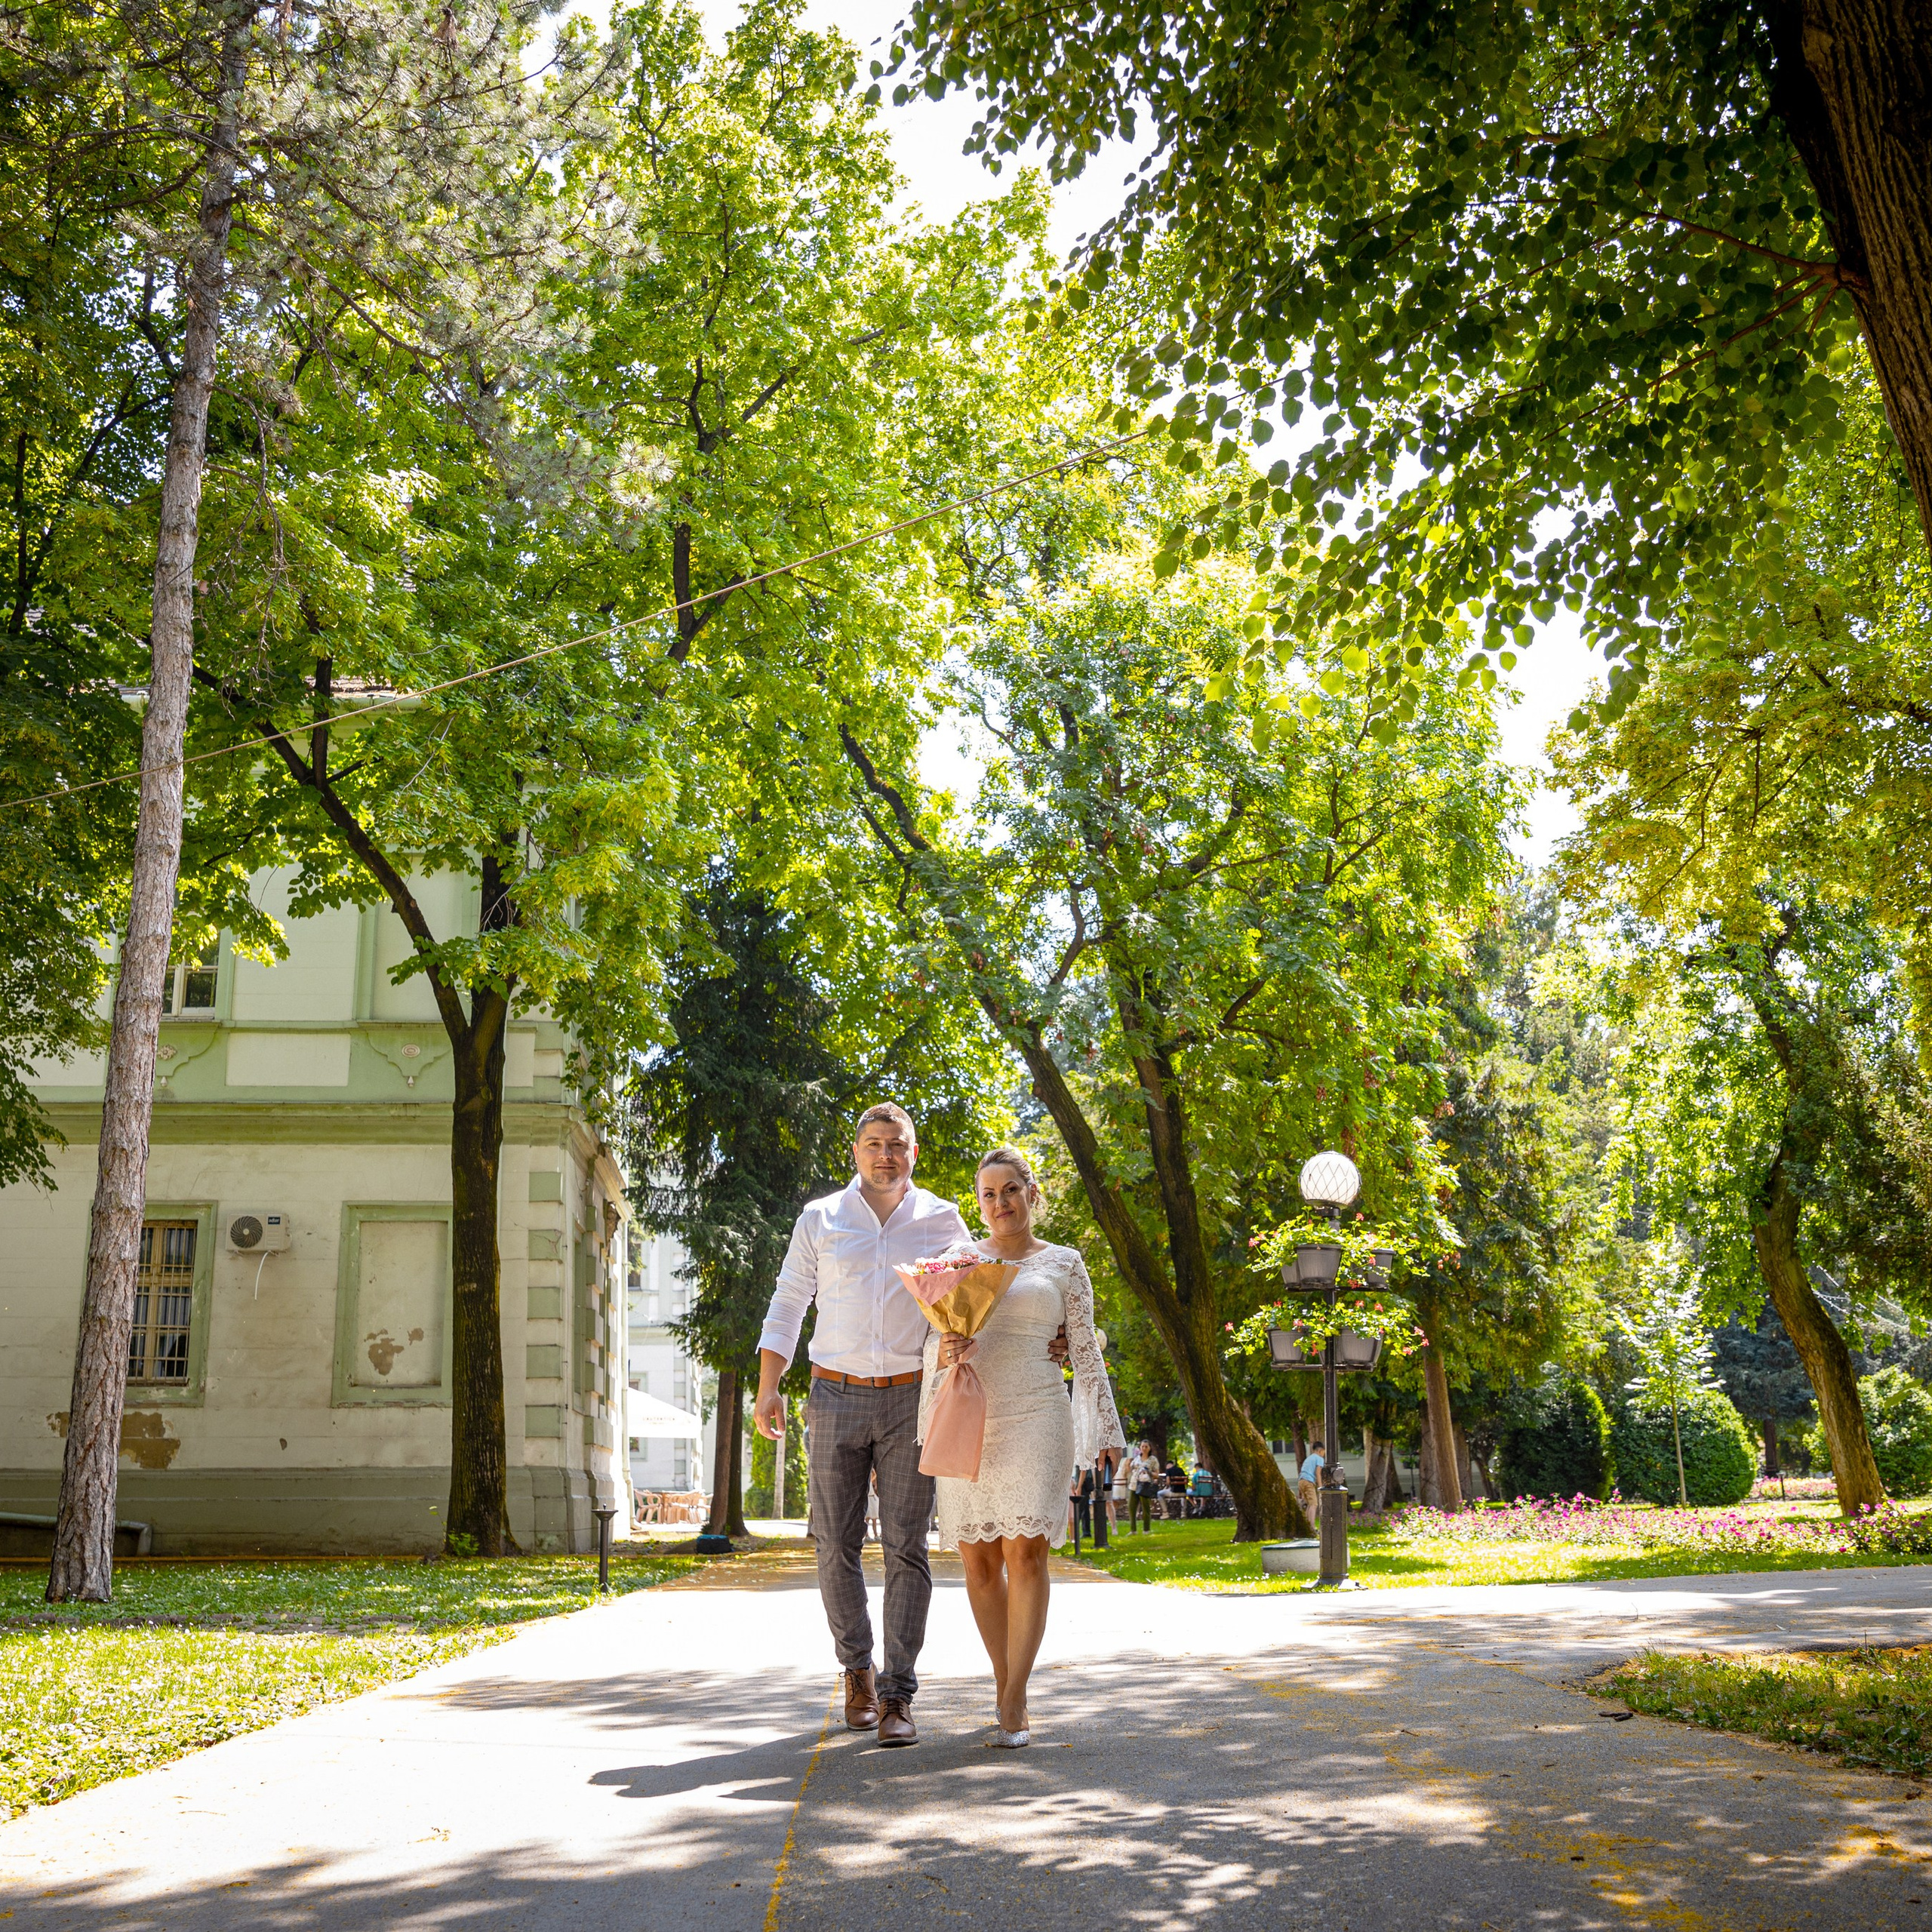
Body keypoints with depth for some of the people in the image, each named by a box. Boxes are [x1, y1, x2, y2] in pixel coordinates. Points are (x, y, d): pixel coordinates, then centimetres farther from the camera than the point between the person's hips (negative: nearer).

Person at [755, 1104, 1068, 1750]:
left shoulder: (942, 1223, 5)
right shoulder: (821, 1220, 5)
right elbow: (788, 1305, 8)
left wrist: (1041, 1344, -2)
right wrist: (768, 1388, -1)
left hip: (910, 1400, -1)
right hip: (835, 1399, 1)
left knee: (906, 1546, -6)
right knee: (837, 1545, 3)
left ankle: (896, 1696, -3)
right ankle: (857, 1671, 23)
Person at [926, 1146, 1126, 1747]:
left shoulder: (1064, 1263, 8)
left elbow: (1085, 1351, 8)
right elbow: (933, 1342, 13)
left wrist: (1103, 1428, 3)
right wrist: (943, 1352, -10)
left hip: (1033, 1418, -3)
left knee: (1024, 1555, -12)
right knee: (979, 1561, 4)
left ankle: (1014, 1702, -10)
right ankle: (1005, 1682, 19)